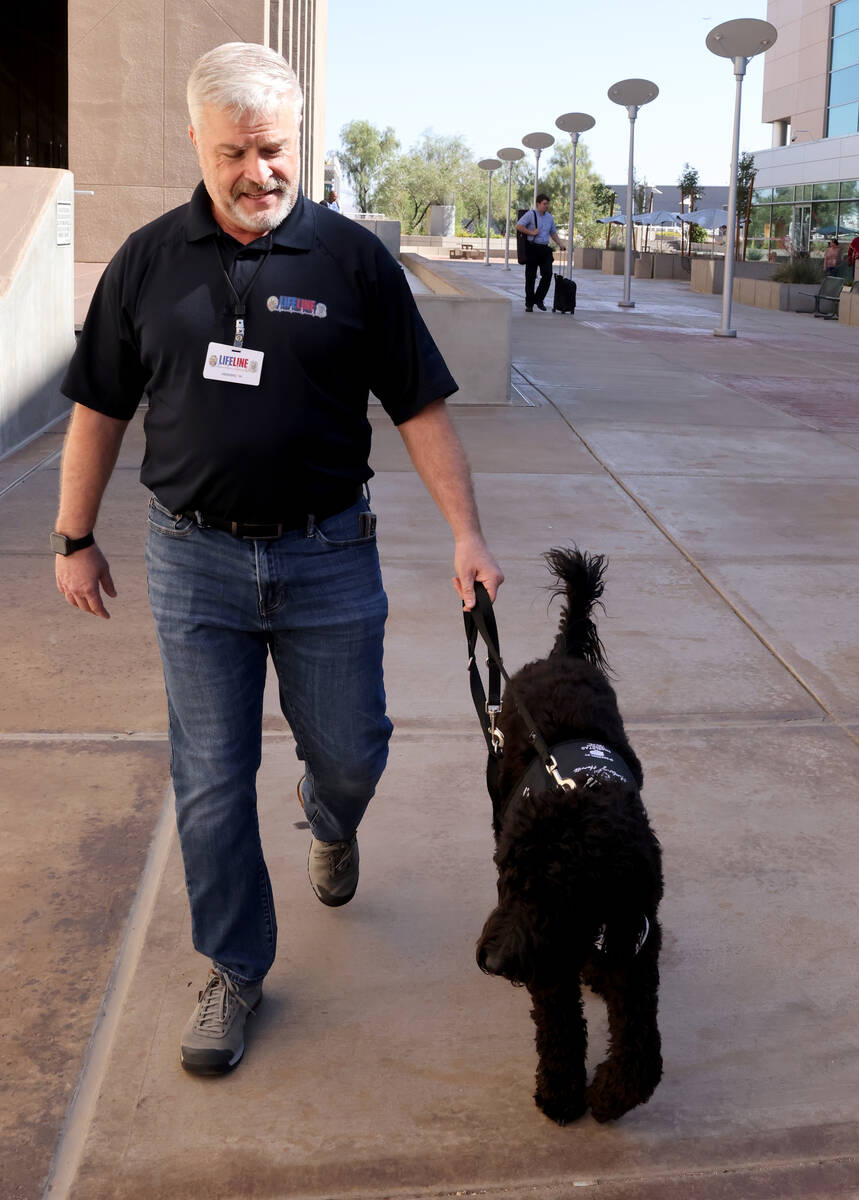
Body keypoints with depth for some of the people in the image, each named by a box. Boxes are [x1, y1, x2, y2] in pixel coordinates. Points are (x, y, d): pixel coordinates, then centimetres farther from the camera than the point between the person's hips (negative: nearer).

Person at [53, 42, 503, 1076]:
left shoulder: (353, 258, -3)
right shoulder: (148, 262, 1)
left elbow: (420, 407, -2)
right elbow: (100, 410, 8)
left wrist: (466, 533, -7)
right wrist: (75, 539, 9)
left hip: (327, 556, 0)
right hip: (194, 562, 1)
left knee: (349, 751, 9)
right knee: (211, 782, 6)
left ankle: (330, 821, 48)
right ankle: (235, 971, 24)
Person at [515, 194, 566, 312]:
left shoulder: (549, 217, 15)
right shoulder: (530, 214, -3)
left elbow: (553, 233, 22)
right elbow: (518, 227, -10)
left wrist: (560, 244, 9)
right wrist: (532, 232, -12)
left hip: (545, 249, 5)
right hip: (532, 248, -5)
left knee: (548, 274, -8)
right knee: (530, 277, 0)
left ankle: (539, 299, 7)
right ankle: (529, 304, 8)